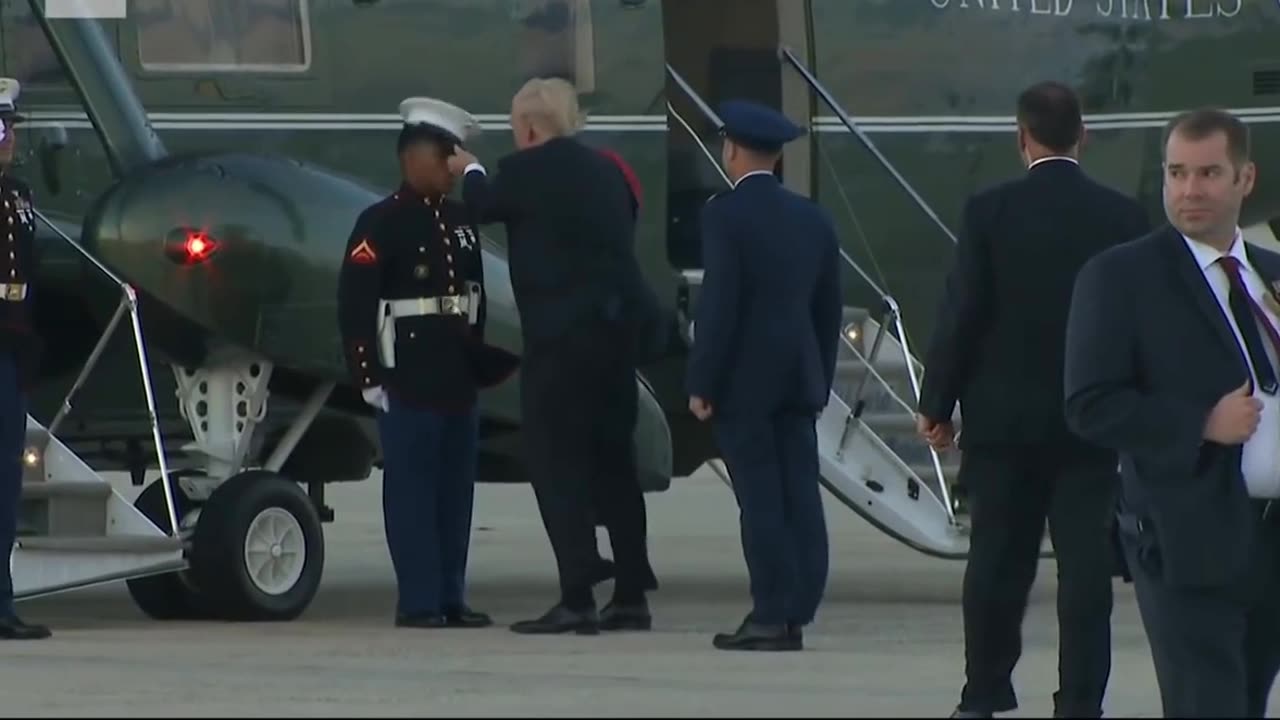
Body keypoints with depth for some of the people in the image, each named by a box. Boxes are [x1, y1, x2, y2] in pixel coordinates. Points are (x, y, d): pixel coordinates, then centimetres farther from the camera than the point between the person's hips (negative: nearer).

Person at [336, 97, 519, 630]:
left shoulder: (461, 221, 14)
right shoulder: (381, 223, -8)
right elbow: (355, 304, -13)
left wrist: (481, 361, 13)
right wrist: (369, 378, -15)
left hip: (458, 379, 7)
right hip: (408, 381, -7)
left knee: (456, 491, 9)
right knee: (413, 491, -3)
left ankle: (450, 599, 15)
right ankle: (419, 602, -1)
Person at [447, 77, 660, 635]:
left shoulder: (526, 170, -9)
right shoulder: (605, 171, 10)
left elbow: (484, 206, 10)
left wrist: (470, 171, 32)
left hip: (561, 334, -7)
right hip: (618, 328, 7)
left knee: (557, 465, -4)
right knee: (614, 463, 13)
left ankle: (577, 599, -10)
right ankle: (631, 595, 16)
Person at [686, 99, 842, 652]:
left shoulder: (725, 216, -10)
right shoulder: (812, 218, 11)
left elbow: (719, 304, -15)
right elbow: (829, 309, 14)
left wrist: (701, 384, -11)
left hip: (744, 378, -6)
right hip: (799, 377, 6)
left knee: (760, 498, -6)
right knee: (799, 495, 5)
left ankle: (771, 615, -7)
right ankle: (797, 613, 6)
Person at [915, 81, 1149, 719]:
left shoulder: (989, 212, -8)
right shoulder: (1123, 216, -3)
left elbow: (961, 315, -7)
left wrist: (936, 404, 2)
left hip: (1004, 415, 0)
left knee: (997, 564, 9)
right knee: (1085, 566, 2)